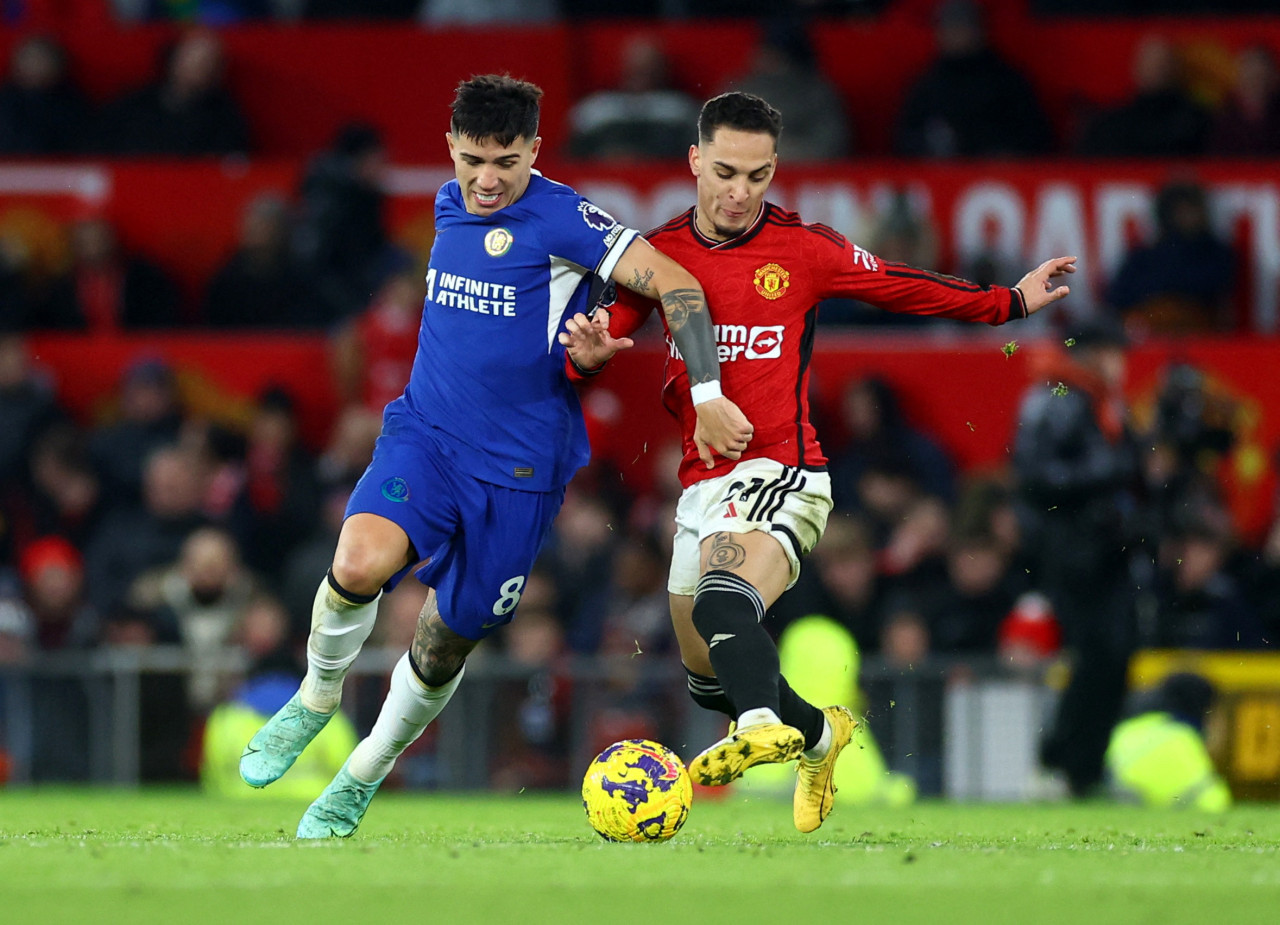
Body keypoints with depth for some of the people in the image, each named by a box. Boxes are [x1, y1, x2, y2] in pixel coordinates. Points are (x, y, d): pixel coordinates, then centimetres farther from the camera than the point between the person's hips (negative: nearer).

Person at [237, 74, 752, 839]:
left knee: (447, 641, 5)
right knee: (361, 561, -26)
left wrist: (707, 397, -18)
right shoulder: (450, 206, 8)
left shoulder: (560, 218, -12)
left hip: (518, 466, -3)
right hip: (425, 432, 3)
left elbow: (675, 286, -15)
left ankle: (367, 774, 30)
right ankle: (319, 694, 2)